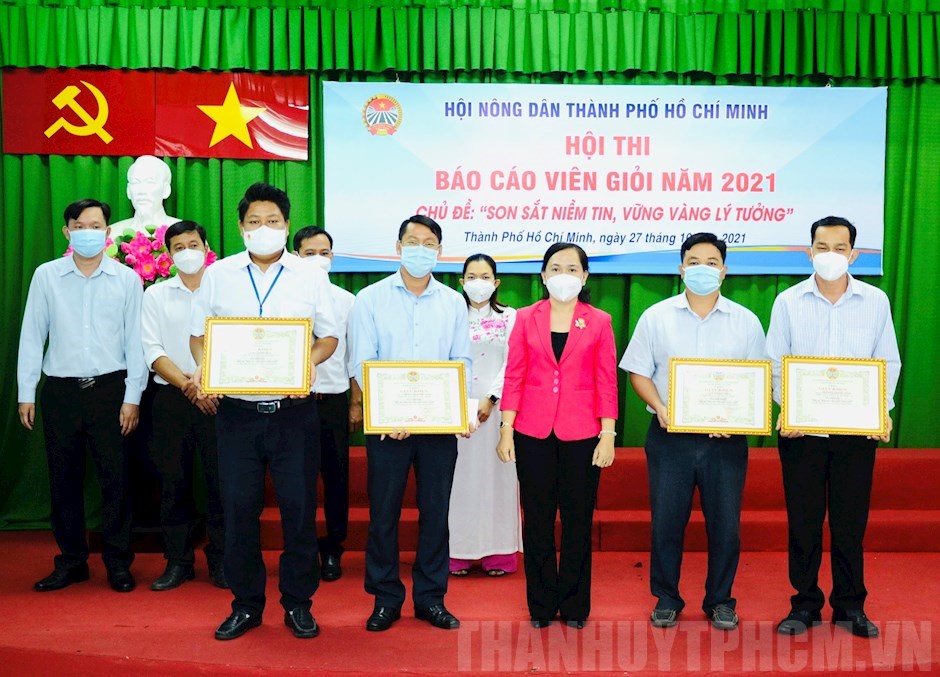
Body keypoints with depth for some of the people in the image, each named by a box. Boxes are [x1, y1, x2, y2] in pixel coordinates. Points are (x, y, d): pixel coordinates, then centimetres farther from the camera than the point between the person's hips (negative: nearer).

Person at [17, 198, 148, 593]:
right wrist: (26, 393, 1)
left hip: (110, 387, -1)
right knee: (64, 478, 8)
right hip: (60, 390, 1)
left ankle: (117, 561, 13)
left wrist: (132, 397, -3)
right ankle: (72, 560, 20)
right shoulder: (46, 276, 4)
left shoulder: (127, 279, 2)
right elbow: (32, 336, 5)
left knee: (115, 477, 1)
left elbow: (134, 340, 2)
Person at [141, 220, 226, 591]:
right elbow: (152, 351, -1)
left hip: (218, 397, -1)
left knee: (220, 478, -1)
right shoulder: (155, 295, 8)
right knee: (173, 480, 4)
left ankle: (220, 560, 11)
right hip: (171, 398, 1)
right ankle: (178, 561, 15)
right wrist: (188, 385, -12)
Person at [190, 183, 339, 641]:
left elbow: (330, 335, 7)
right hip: (236, 410, 1)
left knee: (299, 506, 3)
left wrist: (310, 361, -13)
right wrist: (202, 367, -8)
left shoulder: (310, 277, 5)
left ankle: (298, 603, 18)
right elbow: (198, 333, 12)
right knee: (238, 508, 5)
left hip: (293, 411, -1)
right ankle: (246, 603, 20)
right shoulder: (217, 275, 8)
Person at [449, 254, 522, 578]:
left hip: (496, 407, 0)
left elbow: (511, 365, -1)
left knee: (496, 476, 2)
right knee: (460, 476, 1)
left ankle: (498, 553, 8)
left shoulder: (509, 317, 6)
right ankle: (458, 553, 7)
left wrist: (490, 400, -11)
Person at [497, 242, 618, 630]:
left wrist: (608, 435, -4)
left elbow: (607, 382, 2)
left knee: (578, 521, 6)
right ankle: (541, 605, 19)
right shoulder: (526, 319, 6)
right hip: (533, 434, 1)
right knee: (537, 520, 6)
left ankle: (574, 605, 20)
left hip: (581, 434, -1)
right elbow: (514, 376, 4)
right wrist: (506, 429, -1)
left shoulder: (599, 322, 4)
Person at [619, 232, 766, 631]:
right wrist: (661, 409, -12)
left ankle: (720, 601, 24)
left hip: (726, 439, 1)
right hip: (669, 436, 0)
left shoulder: (746, 322, 5)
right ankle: (666, 598, 23)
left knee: (725, 524, 7)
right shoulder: (656, 317, 4)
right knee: (666, 521, 6)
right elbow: (638, 372, 4)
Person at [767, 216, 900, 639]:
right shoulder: (788, 302, 2)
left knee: (851, 521, 6)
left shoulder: (875, 301, 4)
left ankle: (850, 606, 20)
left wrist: (882, 410, -6)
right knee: (803, 520, 5)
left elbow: (889, 362, 8)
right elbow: (775, 362, 3)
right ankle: (805, 604, 18)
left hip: (857, 429, 0)